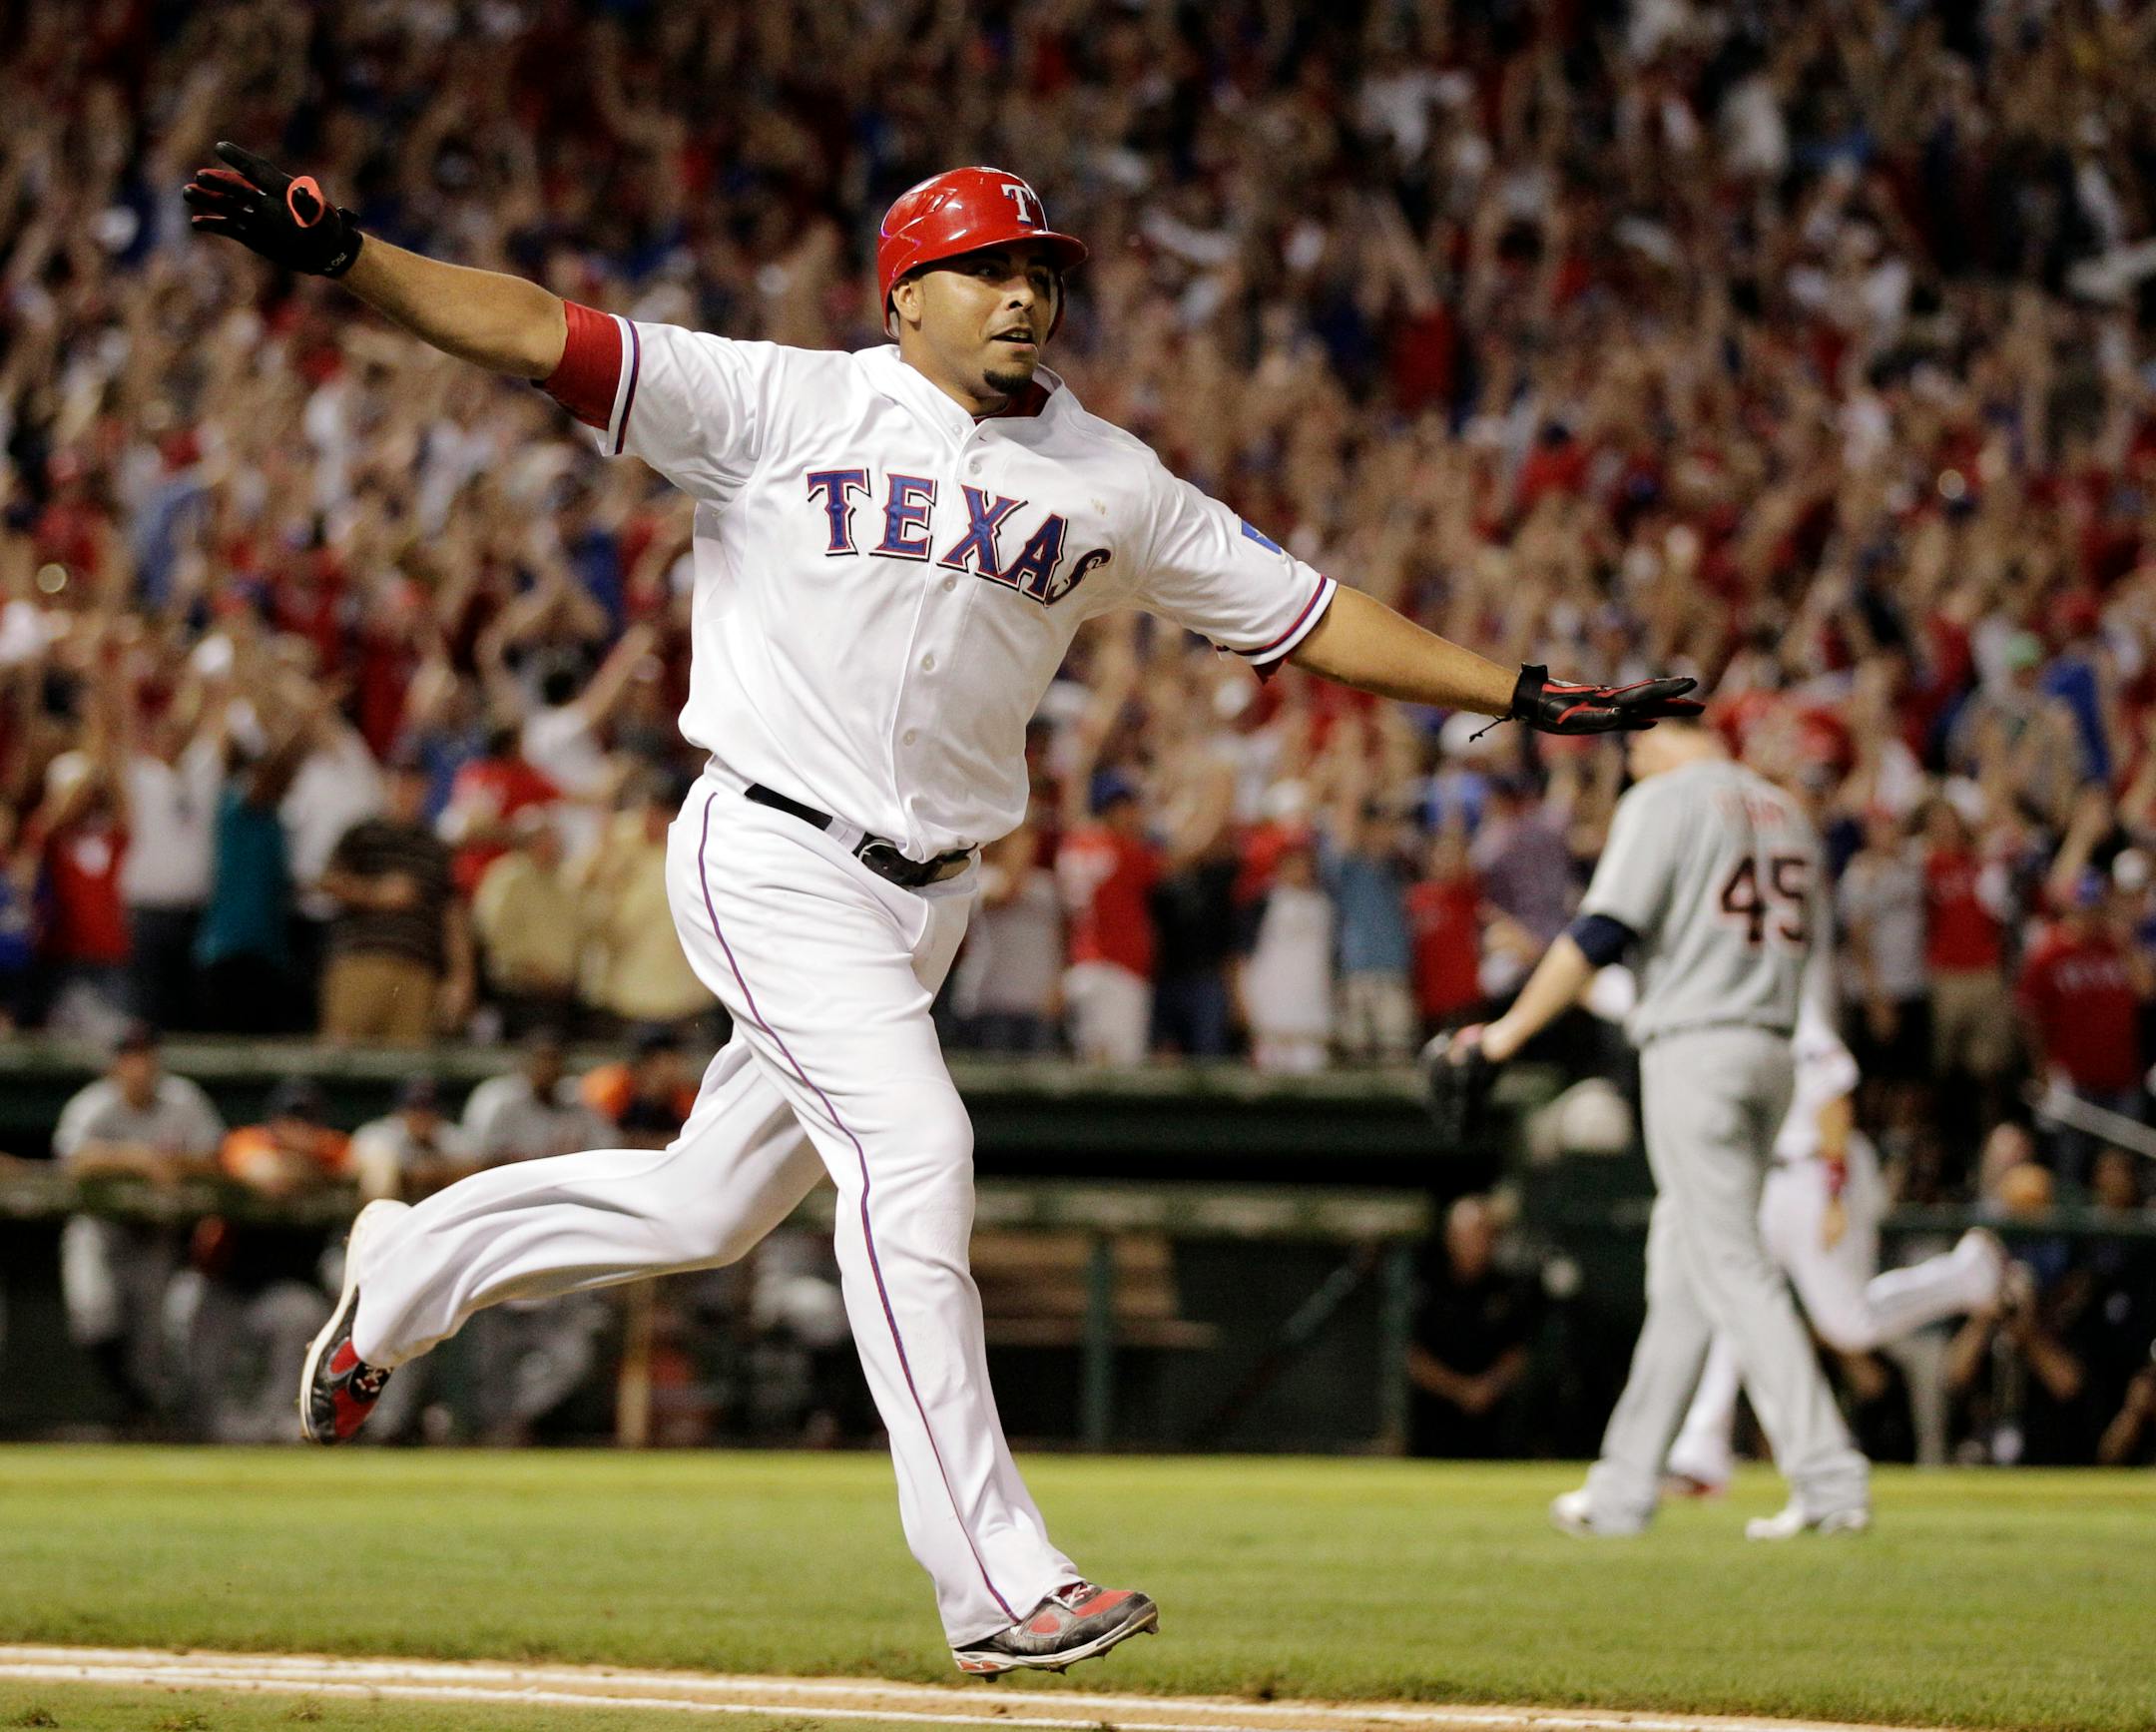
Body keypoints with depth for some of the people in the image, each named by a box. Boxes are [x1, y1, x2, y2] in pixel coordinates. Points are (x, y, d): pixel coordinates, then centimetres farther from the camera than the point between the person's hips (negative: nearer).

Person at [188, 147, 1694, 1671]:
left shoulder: (1111, 485, 9)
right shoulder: (787, 407, -4)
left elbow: (1310, 616, 11)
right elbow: (538, 334, -10)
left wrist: (1521, 693, 5)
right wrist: (335, 254, -23)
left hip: (926, 899, 6)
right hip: (776, 856, -6)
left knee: (706, 1207, 11)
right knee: (913, 1147, -20)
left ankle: (413, 1262, 38)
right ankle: (1002, 1586, -20)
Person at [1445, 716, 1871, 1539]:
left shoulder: (1664, 800, -4)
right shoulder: (1785, 811, 19)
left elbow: (1601, 932, -15)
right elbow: (1814, 962, 18)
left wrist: (1509, 1031, -12)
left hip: (1693, 1047, -8)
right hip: (1772, 1051, 8)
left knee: (1731, 1268, -10)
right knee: (1678, 1271, 13)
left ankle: (1829, 1478, -19)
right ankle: (1624, 1488, 17)